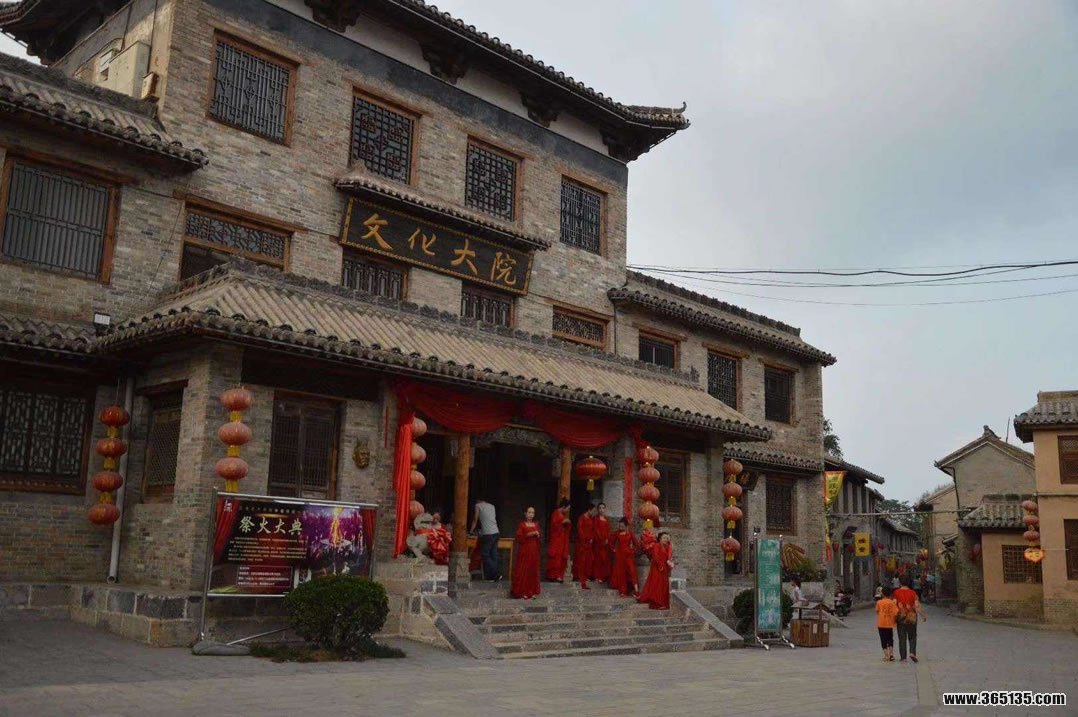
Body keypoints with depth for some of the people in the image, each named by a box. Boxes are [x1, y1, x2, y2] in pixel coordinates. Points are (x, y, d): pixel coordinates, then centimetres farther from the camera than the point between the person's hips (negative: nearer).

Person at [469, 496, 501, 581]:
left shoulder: (478, 505, 5)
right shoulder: (492, 506, 21)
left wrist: (471, 531, 21)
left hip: (487, 534, -7)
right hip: (496, 532, 7)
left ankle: (496, 574, -9)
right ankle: (490, 576, 5)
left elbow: (475, 520, 9)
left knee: (485, 555, -2)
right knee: (493, 555, 7)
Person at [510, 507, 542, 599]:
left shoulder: (536, 524, 10)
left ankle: (531, 592, 15)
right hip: (524, 551, -5)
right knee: (522, 571, -4)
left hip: (534, 551, 5)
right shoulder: (521, 525, -5)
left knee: (533, 570, 7)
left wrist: (538, 535, -6)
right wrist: (528, 535, -20)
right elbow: (519, 538, -10)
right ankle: (521, 592, 1)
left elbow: (540, 538, 15)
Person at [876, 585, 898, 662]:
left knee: (883, 640, 5)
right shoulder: (892, 602, -7)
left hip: (881, 624, -1)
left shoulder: (879, 602, -4)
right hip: (890, 624, 1)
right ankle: (891, 654, 6)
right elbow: (896, 612, -14)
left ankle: (886, 656, 1)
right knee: (890, 639, 16)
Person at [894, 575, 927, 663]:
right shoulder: (913, 593, -5)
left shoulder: (896, 592, -5)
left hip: (900, 618, 0)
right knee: (912, 637, 15)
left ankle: (903, 657, 6)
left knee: (902, 638, 6)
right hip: (912, 618, 0)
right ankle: (912, 653, -5)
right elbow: (917, 606, -9)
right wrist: (923, 616, 5)